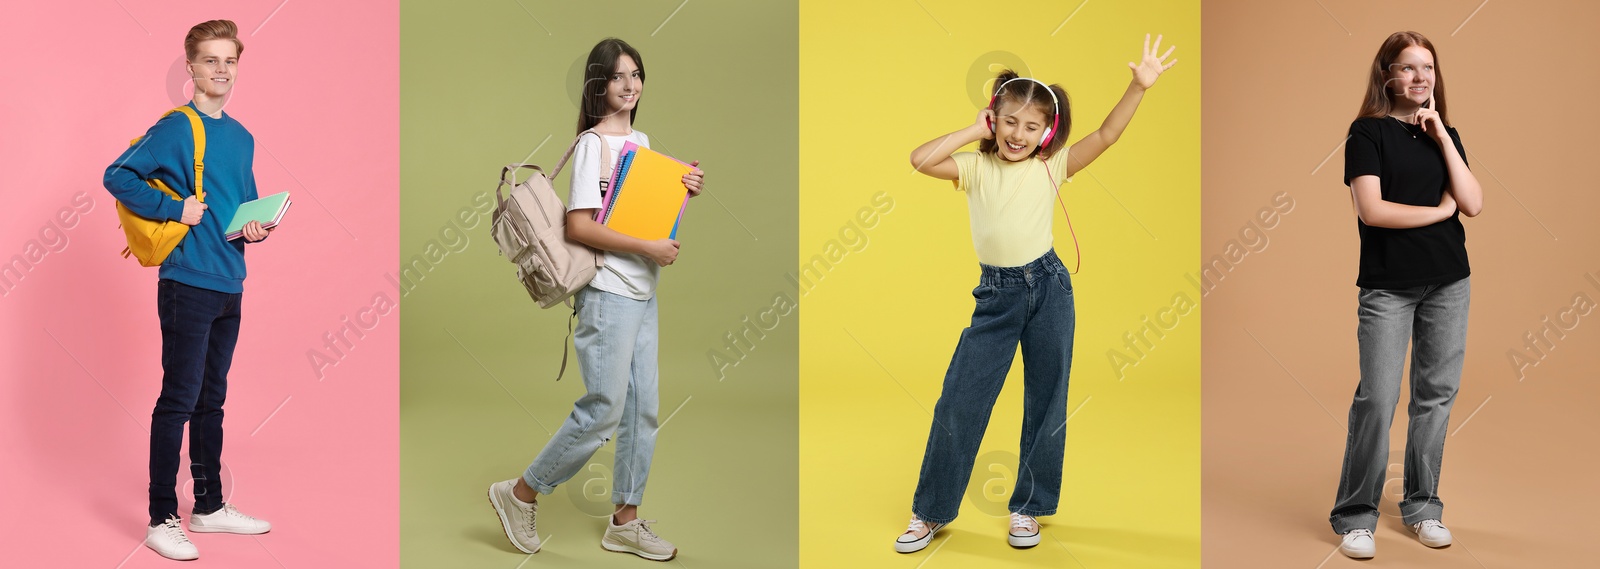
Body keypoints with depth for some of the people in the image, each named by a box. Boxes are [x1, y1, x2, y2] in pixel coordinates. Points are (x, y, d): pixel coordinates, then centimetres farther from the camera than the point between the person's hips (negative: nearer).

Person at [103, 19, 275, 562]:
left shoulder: (242, 138, 14)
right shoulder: (176, 128, -8)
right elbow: (117, 175, -14)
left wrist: (256, 228, 2)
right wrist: (175, 207, -19)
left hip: (229, 285, 7)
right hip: (188, 283, -7)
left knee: (211, 400, 15)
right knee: (179, 402, -4)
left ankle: (210, 506, 25)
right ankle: (162, 520, 5)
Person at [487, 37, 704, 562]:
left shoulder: (642, 141, 14)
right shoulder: (593, 144, -11)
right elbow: (578, 226, -19)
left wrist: (686, 190, 6)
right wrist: (647, 248, -19)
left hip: (643, 294, 8)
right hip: (609, 294, -8)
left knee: (643, 409, 9)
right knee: (603, 411, -7)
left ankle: (625, 523, 19)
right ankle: (520, 495, 11)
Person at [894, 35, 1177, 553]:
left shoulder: (1052, 166, 0)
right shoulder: (976, 167, 2)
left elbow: (1105, 136, -9)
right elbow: (921, 159, -12)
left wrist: (1139, 87, -21)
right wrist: (975, 130, -7)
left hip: (1048, 287, 0)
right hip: (996, 295, 0)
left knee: (1046, 402, 7)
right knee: (958, 401, 0)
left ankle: (1028, 508, 24)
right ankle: (930, 513, 13)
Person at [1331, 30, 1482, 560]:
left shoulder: (1444, 134, 12)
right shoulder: (1369, 131, -2)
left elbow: (1473, 204, -2)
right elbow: (1371, 210, -13)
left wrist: (1441, 134, -5)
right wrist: (1440, 209, -4)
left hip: (1449, 282, 5)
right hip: (1389, 286, -5)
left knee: (1436, 395, 8)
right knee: (1377, 400, -8)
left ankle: (1422, 506, 20)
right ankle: (1355, 516, 2)